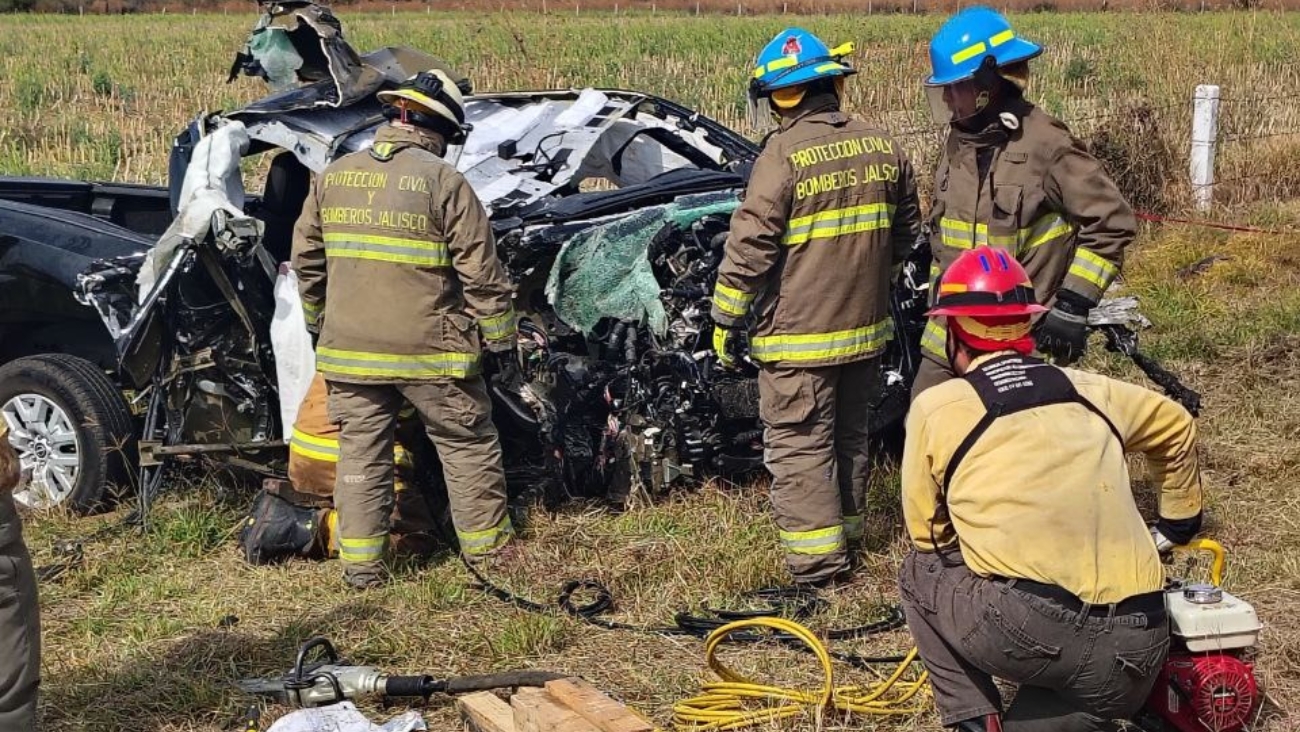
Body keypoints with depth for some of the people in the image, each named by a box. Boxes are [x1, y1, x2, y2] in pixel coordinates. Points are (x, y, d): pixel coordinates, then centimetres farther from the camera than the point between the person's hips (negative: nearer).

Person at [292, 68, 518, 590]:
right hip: (430, 350, -4)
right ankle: (486, 544, 21)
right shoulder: (442, 181, -11)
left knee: (360, 452, 12)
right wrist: (500, 337, 0)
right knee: (467, 446, 12)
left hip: (349, 349, 4)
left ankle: (360, 563, 13)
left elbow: (306, 259, 13)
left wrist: (319, 321, 26)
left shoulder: (331, 178, 5)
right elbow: (482, 271, -10)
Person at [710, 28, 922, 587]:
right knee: (849, 434, 22)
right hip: (866, 328, 7)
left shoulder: (783, 156, -17)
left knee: (798, 443, 2)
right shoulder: (882, 147, 2)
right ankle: (847, 527, 35)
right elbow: (907, 227, 14)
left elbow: (750, 247, -17)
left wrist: (726, 318, -8)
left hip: (799, 334, -7)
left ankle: (817, 558, 3)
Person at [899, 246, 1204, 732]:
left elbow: (926, 531, 15)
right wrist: (1178, 525, 52)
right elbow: (1177, 428, 36)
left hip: (1029, 633, -5)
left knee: (921, 571, 23)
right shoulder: (1089, 390, 18)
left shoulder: (935, 407, 5)